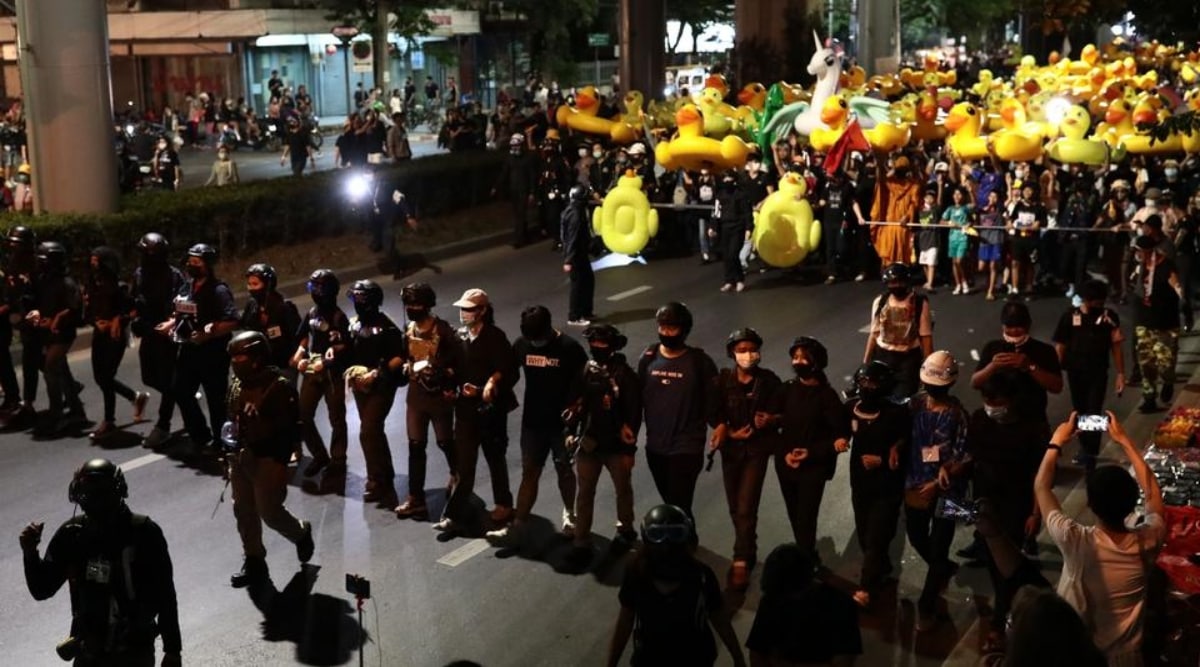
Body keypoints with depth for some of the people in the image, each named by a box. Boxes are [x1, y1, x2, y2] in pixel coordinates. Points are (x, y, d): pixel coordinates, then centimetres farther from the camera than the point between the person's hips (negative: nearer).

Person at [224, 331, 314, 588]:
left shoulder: (280, 385, -16)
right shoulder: (237, 383, 7)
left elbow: (291, 428, -16)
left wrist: (280, 462, -19)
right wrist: (230, 441, 8)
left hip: (267, 458, -7)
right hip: (240, 455, 7)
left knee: (269, 512, -2)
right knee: (243, 511, 10)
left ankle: (301, 534, 27)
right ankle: (254, 562, 22)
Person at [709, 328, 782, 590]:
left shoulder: (770, 381, -8)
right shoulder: (723, 379, -4)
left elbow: (781, 415, -2)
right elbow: (715, 414, 2)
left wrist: (769, 420, -22)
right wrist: (729, 431, -14)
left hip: (757, 449, -3)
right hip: (730, 448, 3)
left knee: (745, 508, -10)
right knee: (735, 508, 11)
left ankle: (741, 562, -3)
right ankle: (747, 553, 30)